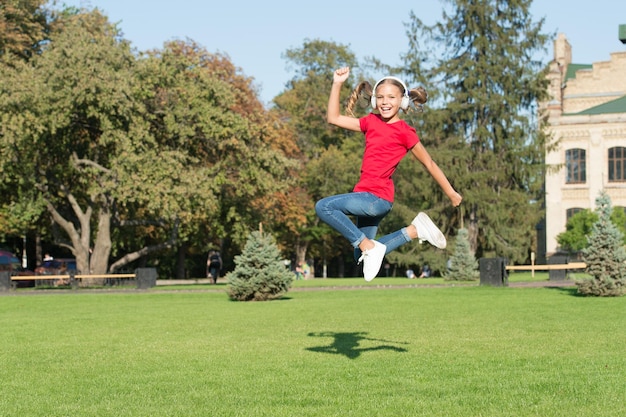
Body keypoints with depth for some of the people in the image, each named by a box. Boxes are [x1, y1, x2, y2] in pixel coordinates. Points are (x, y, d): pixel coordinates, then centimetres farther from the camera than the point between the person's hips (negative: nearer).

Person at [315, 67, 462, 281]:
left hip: (377, 198, -8)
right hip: (367, 198, 8)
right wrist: (337, 84, 4)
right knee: (362, 258, 14)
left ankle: (368, 246, -13)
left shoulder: (404, 132, -8)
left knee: (323, 207, -22)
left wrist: (451, 193, 9)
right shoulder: (371, 122, 9)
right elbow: (333, 118, 13)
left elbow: (429, 164, 1)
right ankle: (414, 230, 18)